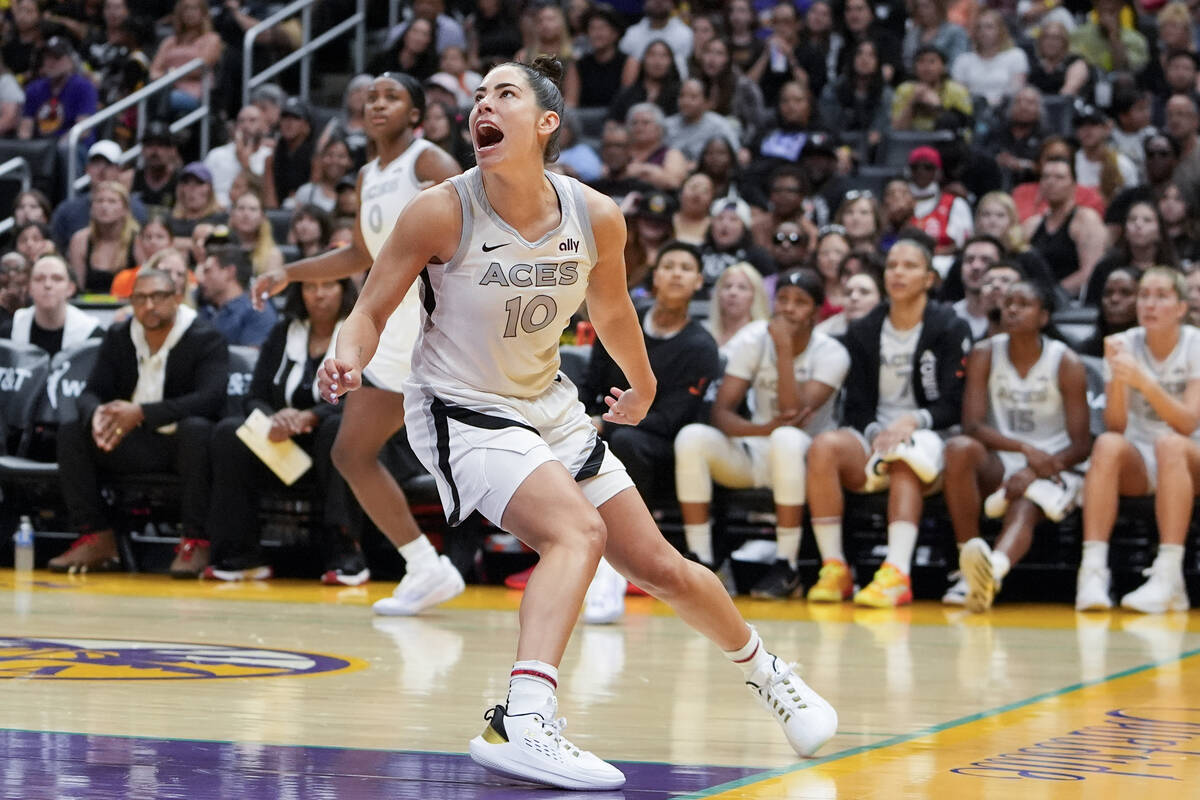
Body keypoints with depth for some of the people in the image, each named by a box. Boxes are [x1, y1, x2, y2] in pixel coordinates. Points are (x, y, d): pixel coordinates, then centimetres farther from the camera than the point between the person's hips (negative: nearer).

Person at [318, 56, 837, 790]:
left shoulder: (596, 218, -10)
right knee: (578, 531, -32)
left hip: (548, 406, 5)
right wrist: (349, 358, -34)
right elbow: (372, 311, -12)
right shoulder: (443, 212, -20)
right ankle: (523, 724, -43)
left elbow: (611, 311, 11)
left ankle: (763, 670, 41)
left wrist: (642, 386, 27)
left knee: (661, 567, 12)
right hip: (462, 412, -5)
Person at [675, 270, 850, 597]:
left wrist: (784, 349, -27)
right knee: (692, 438, -25)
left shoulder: (831, 354, -11)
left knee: (787, 438, -39)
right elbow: (720, 412, -11)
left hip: (805, 457, -3)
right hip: (754, 453, 3)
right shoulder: (754, 340, -4)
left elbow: (794, 414, -25)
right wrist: (763, 429, -30)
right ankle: (701, 563, -22)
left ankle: (786, 566, -28)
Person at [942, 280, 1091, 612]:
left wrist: (1034, 472, -23)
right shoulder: (985, 355, 2)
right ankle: (970, 567, -33)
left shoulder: (1066, 363, -3)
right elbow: (972, 426, -7)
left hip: (1049, 468, -2)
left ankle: (992, 569, -71)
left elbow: (1081, 444, -5)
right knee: (959, 448, -32)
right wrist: (1025, 449, -22)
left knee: (1023, 510, -36)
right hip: (998, 462, 2)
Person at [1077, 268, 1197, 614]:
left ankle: (1168, 579, -44)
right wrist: (1117, 379, -26)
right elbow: (1115, 427, -9)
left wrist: (1145, 382, -31)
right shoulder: (1123, 345, 0)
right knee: (1107, 444, -31)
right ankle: (1093, 570, -40)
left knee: (1169, 442, -36)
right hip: (1136, 464, 2)